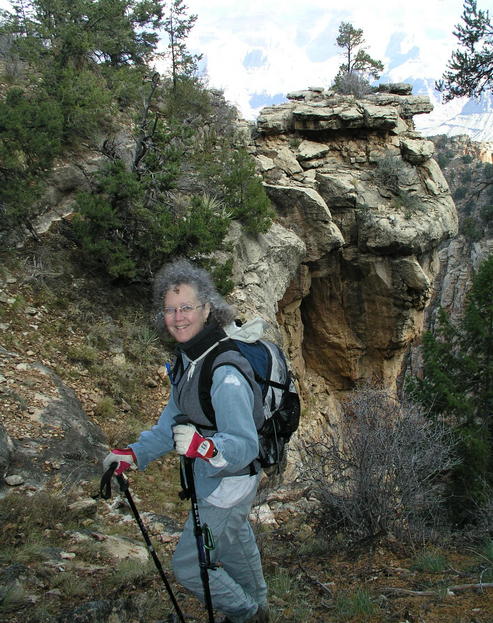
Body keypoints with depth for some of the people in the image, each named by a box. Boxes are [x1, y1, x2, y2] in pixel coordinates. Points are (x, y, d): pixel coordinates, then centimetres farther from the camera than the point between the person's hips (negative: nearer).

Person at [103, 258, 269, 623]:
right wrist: (137, 453, -7)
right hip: (208, 479, 9)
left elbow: (246, 445, -33)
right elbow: (174, 418, 3)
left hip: (227, 486, -9)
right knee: (236, 545, 29)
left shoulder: (225, 375, -33)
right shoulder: (188, 358, -3)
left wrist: (206, 446, -51)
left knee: (188, 566, 5)